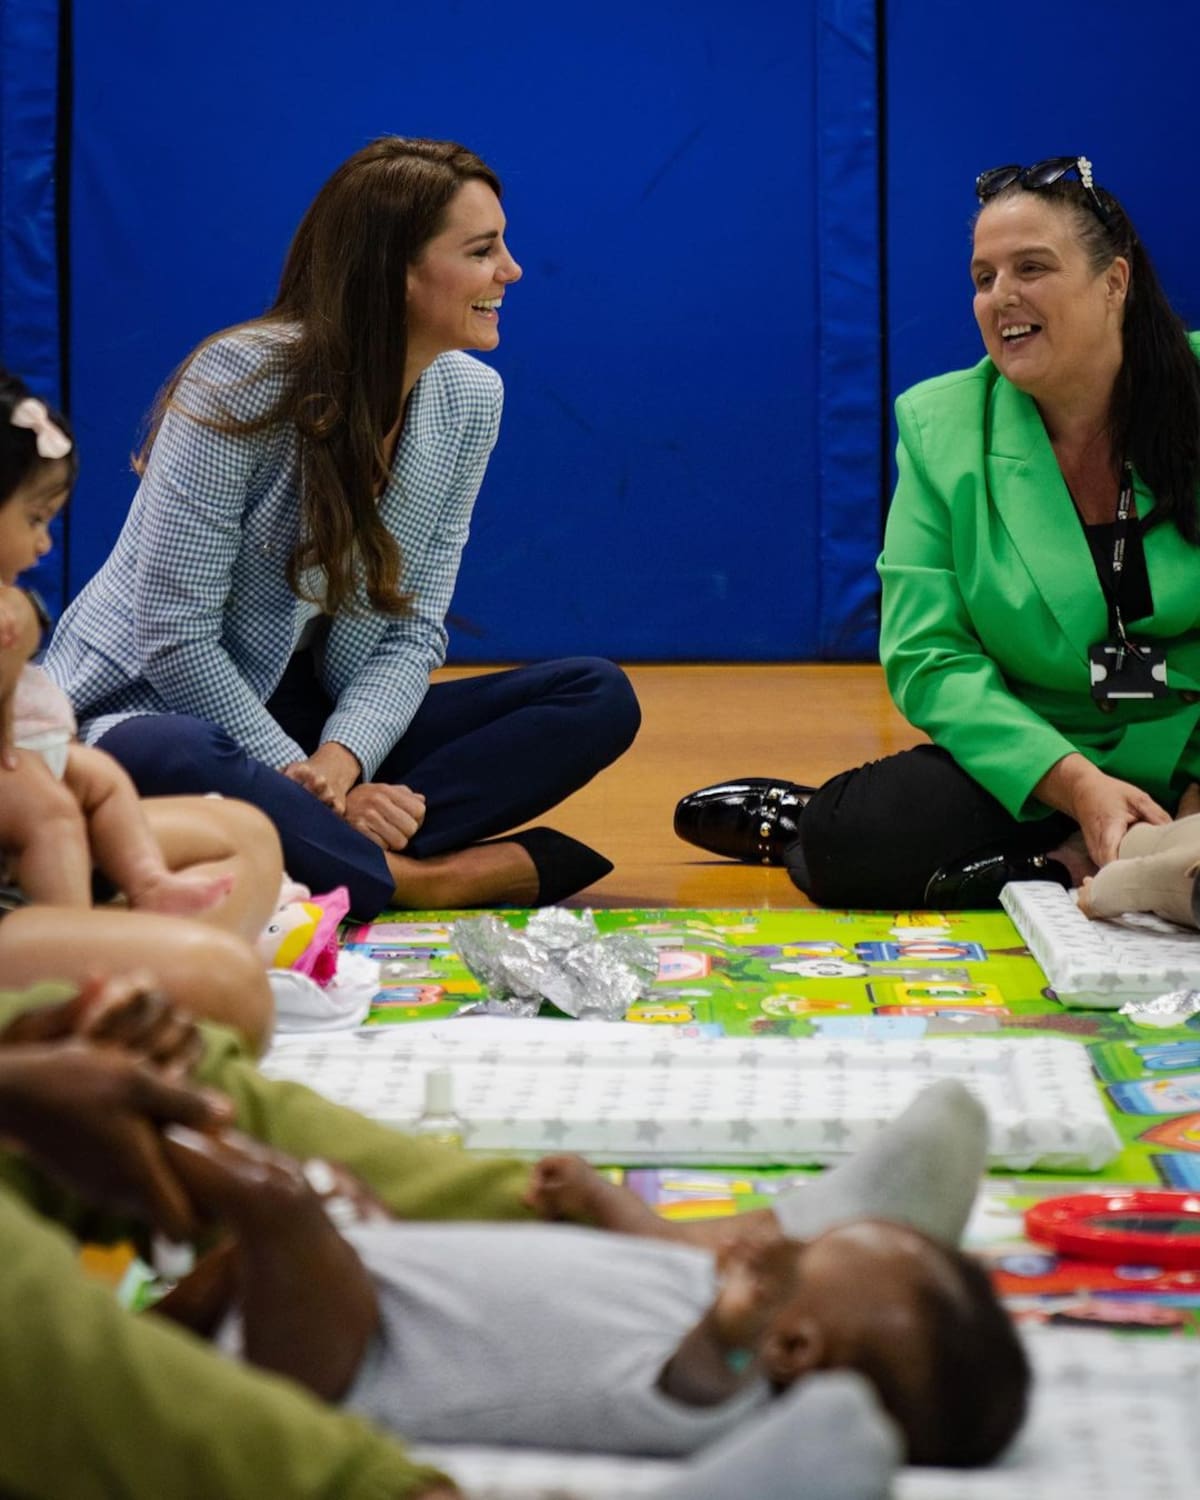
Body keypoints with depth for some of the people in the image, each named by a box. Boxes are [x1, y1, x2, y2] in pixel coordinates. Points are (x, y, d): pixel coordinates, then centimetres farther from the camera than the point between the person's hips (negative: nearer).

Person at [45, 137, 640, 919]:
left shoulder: (469, 398, -1)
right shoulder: (243, 380, -19)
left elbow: (411, 633, -2)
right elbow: (176, 642, -19)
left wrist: (339, 761, -21)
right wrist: (307, 779, -23)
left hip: (317, 718, 7)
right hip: (153, 711, -6)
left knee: (598, 696, -9)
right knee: (167, 763, -43)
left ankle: (329, 855, -25)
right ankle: (439, 877, -29)